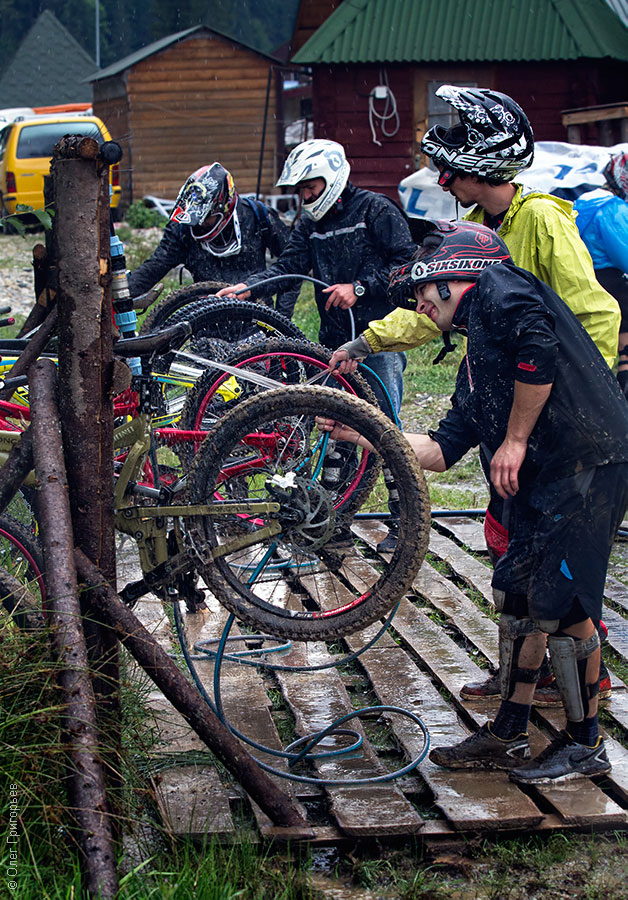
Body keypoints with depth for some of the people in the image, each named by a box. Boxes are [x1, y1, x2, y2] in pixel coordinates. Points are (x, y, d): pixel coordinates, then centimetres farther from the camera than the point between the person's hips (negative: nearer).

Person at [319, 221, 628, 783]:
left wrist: (515, 440, -15)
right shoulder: (477, 359, 25)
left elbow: (539, 346, -22)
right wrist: (362, 435, 18)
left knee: (561, 603, -5)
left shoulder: (498, 288, -1)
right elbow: (442, 451, 18)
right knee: (517, 593, 10)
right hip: (545, 480, 10)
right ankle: (507, 737, 21)